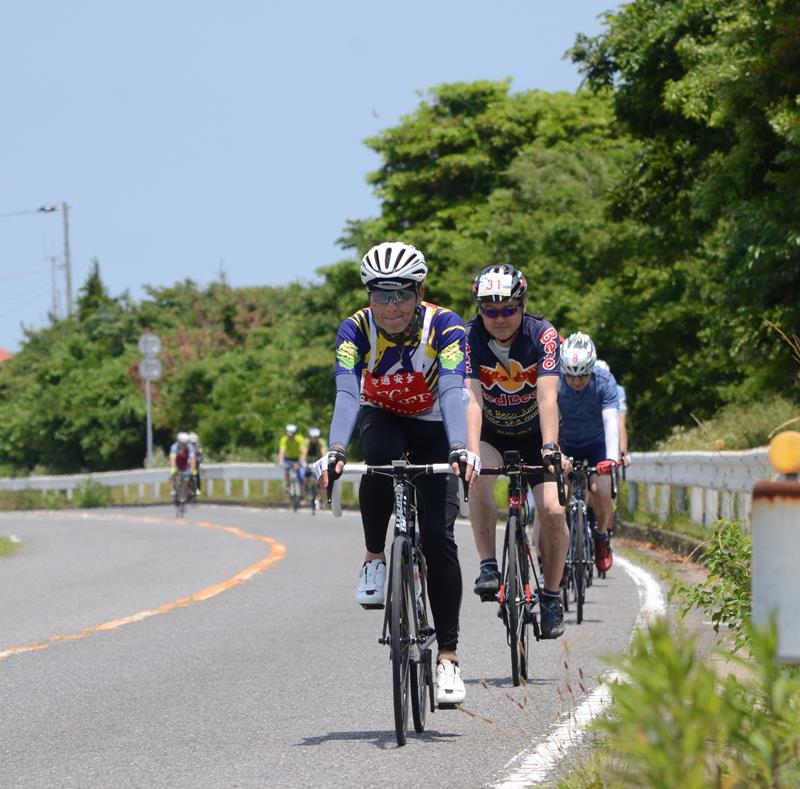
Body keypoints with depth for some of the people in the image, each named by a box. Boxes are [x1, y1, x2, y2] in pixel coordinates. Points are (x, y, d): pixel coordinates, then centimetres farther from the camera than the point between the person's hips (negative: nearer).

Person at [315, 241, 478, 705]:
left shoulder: (444, 327, -25)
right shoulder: (356, 330, -21)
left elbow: (453, 392, -37)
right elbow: (347, 394, -33)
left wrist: (460, 448, -54)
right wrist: (336, 451, -50)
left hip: (432, 427, -1)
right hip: (382, 418, 1)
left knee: (438, 536, -15)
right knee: (381, 458, -37)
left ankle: (448, 657, -10)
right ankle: (375, 561, -15)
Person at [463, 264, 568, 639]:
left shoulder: (542, 335, -23)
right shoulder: (469, 338, -22)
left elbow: (548, 398, -33)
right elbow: (471, 400, -32)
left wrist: (550, 447, -48)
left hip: (534, 434, 0)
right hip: (491, 434, 0)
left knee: (553, 511, -16)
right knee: (479, 478, -32)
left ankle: (551, 596, 3)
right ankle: (489, 567, -23)